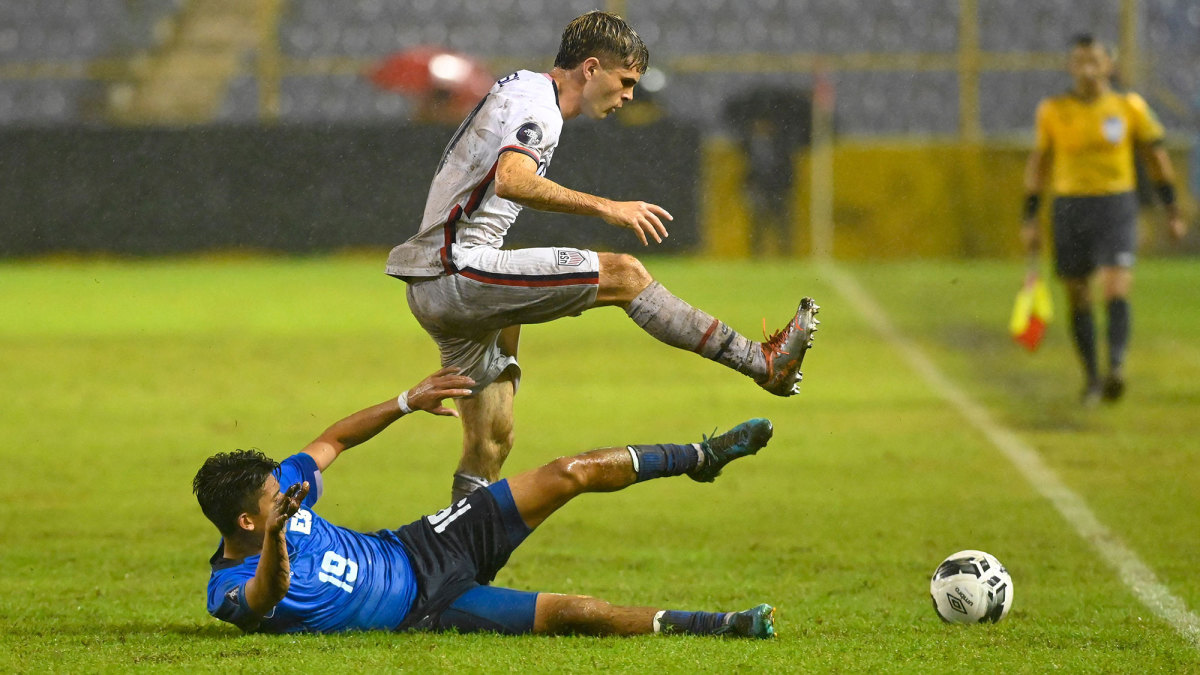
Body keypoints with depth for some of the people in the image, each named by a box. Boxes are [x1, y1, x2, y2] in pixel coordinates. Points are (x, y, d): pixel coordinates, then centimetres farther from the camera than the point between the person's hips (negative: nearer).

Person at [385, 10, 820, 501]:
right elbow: (512, 181, -30)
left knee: (490, 443, 10)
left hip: (433, 289, 11)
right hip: (458, 273, -11)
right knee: (623, 275, -14)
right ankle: (761, 362, -14)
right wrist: (605, 208, -31)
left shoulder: (521, 90, 23)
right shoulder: (535, 101, -10)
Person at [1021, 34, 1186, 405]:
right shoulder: (1053, 111, 2)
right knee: (1078, 300, 6)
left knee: (1116, 289, -19)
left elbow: (1157, 158, 10)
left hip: (1117, 206, -2)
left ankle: (1116, 367, -32)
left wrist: (1172, 211, 11)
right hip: (1070, 206, 2)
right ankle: (1091, 378, 19)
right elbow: (1038, 165, 10)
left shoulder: (1129, 107, 0)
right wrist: (1029, 220, 8)